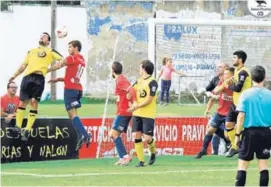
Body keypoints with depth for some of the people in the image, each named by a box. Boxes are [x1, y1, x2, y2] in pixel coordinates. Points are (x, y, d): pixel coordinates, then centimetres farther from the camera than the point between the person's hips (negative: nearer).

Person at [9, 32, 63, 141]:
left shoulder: (50, 52, 16)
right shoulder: (31, 51, 28)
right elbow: (24, 65, 28)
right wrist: (15, 75, 21)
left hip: (39, 78, -3)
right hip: (27, 77, 3)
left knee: (34, 102, -9)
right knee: (23, 102, 1)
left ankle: (27, 130, -7)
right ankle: (18, 127, 6)